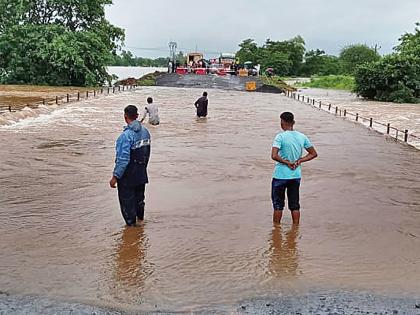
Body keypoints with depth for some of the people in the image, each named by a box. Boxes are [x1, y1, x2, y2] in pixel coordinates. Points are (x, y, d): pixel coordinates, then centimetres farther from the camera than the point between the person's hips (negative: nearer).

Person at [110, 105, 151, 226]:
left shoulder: (126, 135, -23)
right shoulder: (145, 131, 1)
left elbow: (123, 159, -25)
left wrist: (115, 177, -19)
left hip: (128, 176, -7)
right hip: (141, 174, 8)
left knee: (127, 202, 8)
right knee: (139, 198, 24)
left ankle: (131, 224, 19)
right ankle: (140, 219, 41)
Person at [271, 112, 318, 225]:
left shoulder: (280, 137, -14)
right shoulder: (302, 137, 2)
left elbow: (274, 156, -26)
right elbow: (313, 154, 9)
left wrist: (287, 162, -13)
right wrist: (300, 160, 1)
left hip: (280, 176, -5)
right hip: (296, 176, 5)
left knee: (278, 205, 9)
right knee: (295, 205, 13)